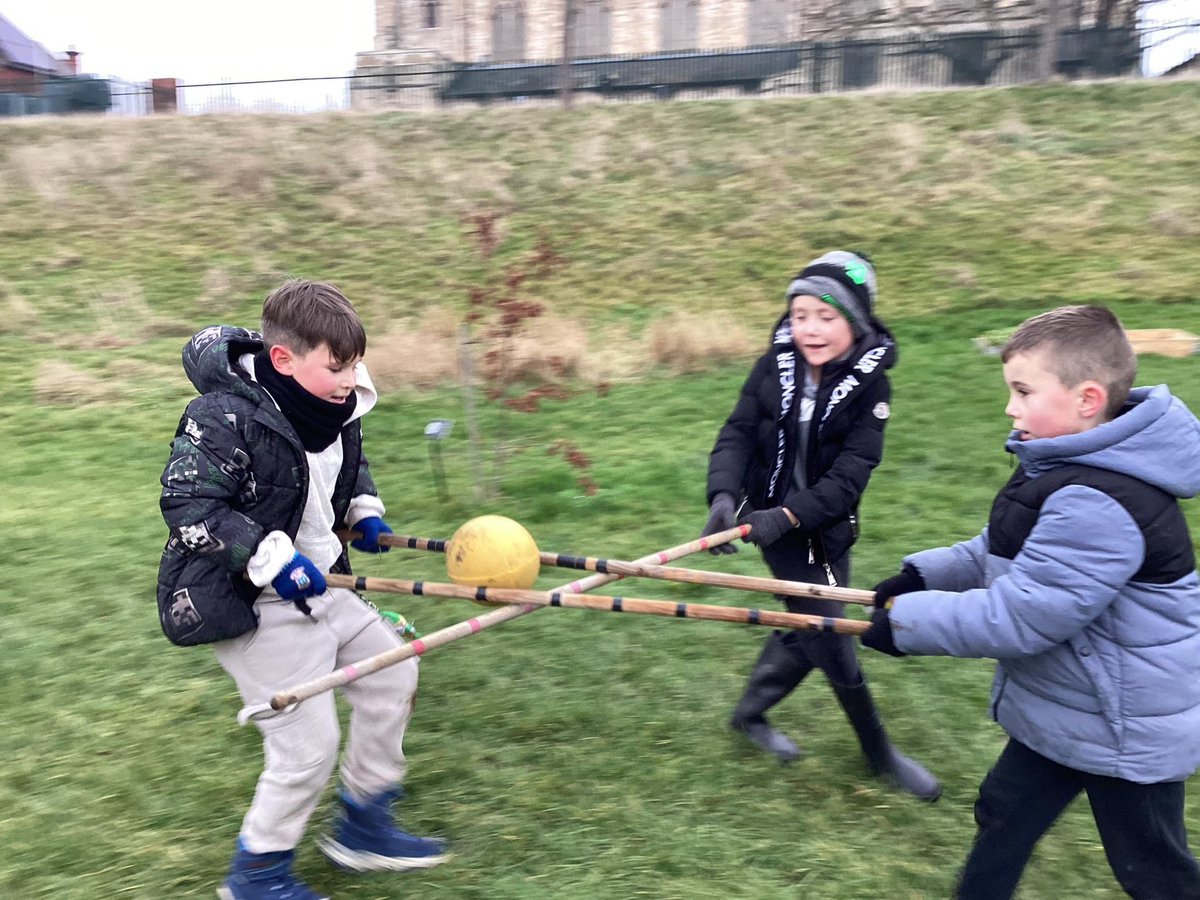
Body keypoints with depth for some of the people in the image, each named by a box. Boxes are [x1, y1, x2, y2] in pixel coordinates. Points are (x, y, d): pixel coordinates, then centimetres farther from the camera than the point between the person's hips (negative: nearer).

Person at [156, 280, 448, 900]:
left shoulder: (337, 408, 2)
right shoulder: (225, 417, -24)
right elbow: (187, 504, -25)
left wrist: (365, 511, 4)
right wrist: (270, 558, -28)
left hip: (317, 586, 9)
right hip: (250, 606, -9)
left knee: (392, 673, 15)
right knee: (308, 746, -5)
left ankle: (364, 826, 32)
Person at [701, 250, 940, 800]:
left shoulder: (870, 384, -12)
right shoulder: (775, 365, -8)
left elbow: (850, 472, -19)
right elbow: (737, 433, -10)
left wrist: (787, 515, -32)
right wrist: (724, 495, -28)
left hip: (826, 527, 1)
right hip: (773, 518, -1)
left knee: (808, 627, 13)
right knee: (828, 635, 2)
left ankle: (751, 712, 40)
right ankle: (878, 752, 22)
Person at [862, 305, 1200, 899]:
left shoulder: (1099, 505, -33)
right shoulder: (1069, 467, 2)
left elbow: (1018, 616, -32)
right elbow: (999, 553, 12)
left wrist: (909, 621, -23)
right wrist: (923, 576, 0)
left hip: (1124, 728, -10)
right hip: (1065, 706, 10)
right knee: (1004, 813, 22)